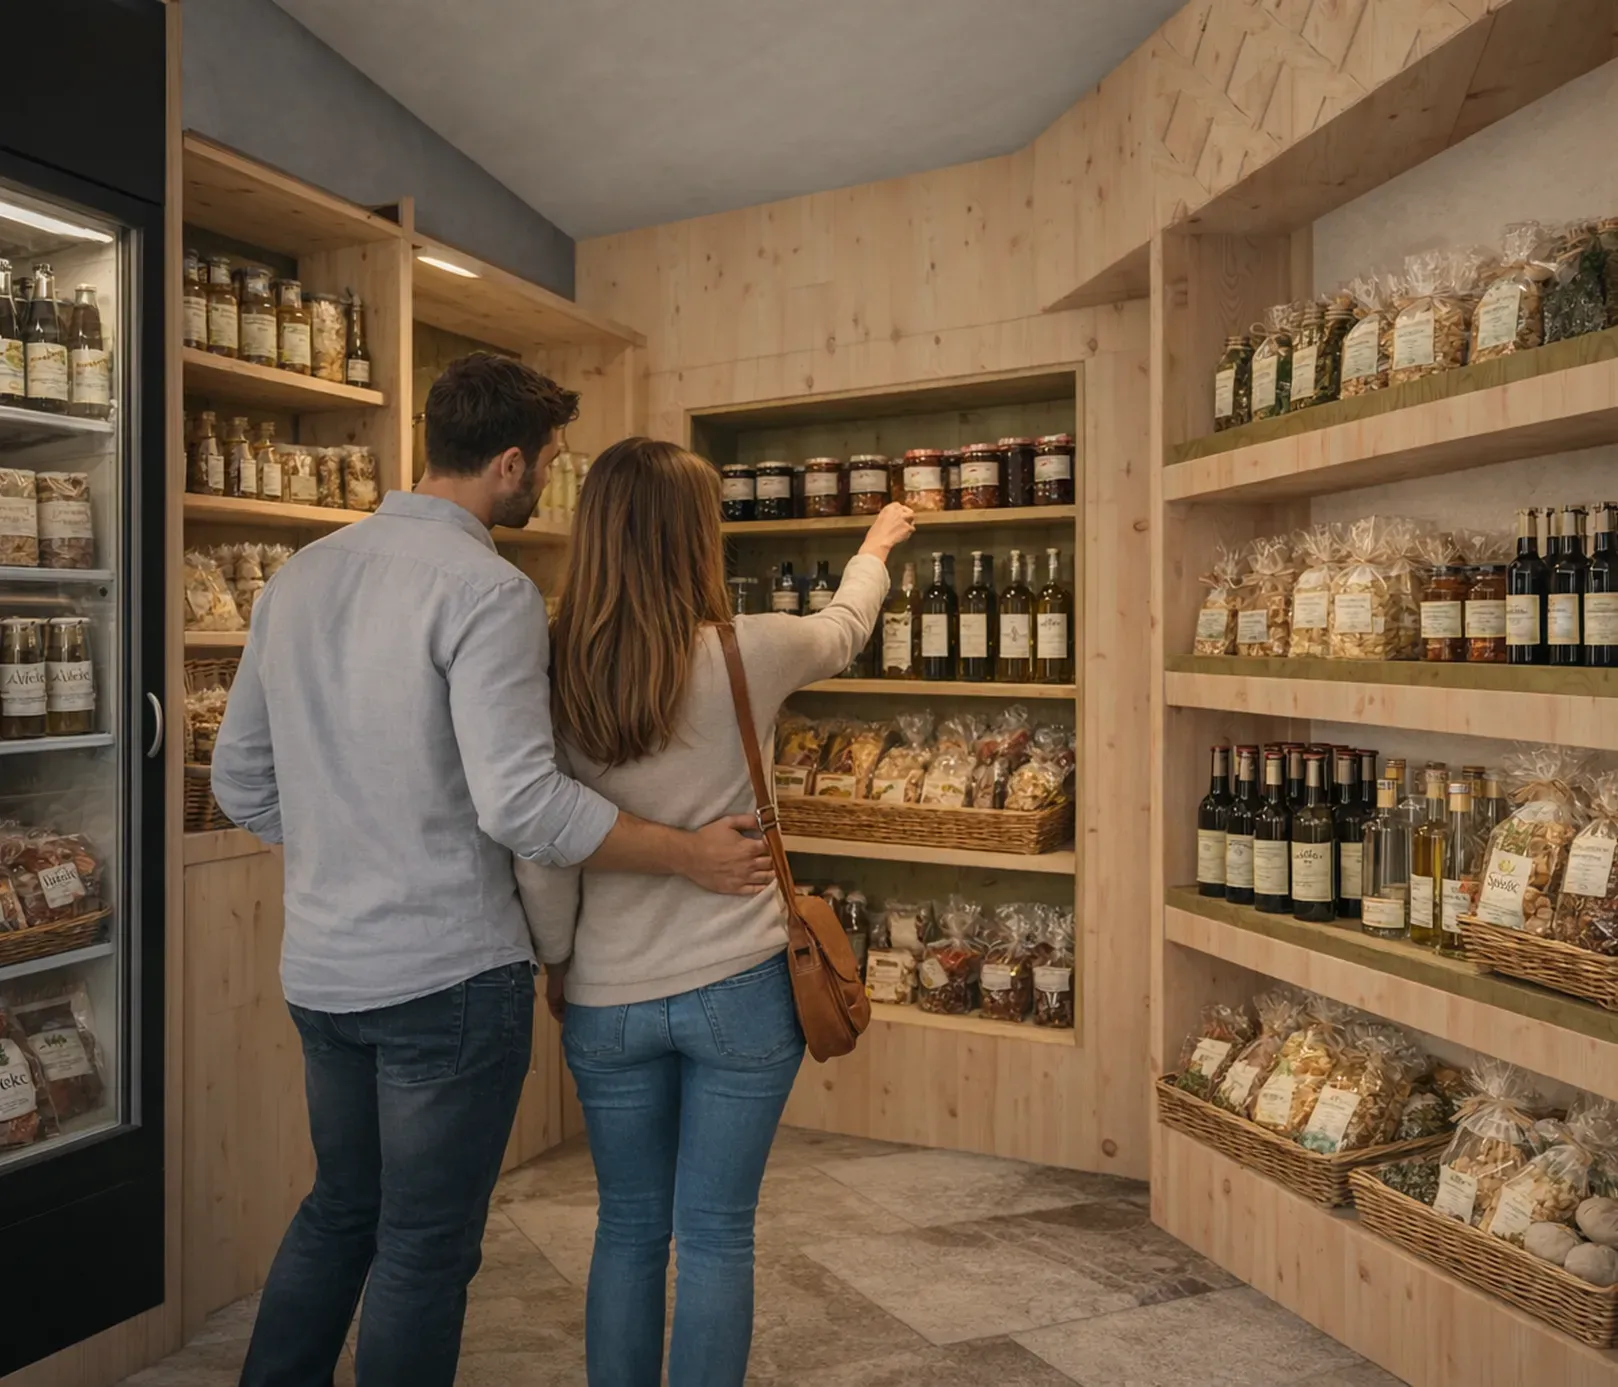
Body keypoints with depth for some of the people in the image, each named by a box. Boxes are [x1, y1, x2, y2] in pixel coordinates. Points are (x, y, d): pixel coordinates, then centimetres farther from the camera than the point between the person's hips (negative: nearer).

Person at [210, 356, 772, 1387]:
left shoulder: (300, 576, 8)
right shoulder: (486, 589, -17)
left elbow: (241, 782, 11)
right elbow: (521, 801, -25)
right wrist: (692, 855, -15)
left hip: (321, 971, 8)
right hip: (449, 974, -8)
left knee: (339, 1211, 24)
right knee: (427, 1249, 9)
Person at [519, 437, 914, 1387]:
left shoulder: (554, 678, -8)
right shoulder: (751, 654, -12)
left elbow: (538, 857, -5)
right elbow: (846, 628, 10)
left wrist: (558, 961, 12)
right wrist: (877, 544, 30)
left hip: (608, 999, 3)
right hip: (738, 987, -2)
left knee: (629, 1229, 19)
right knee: (716, 1236, 10)